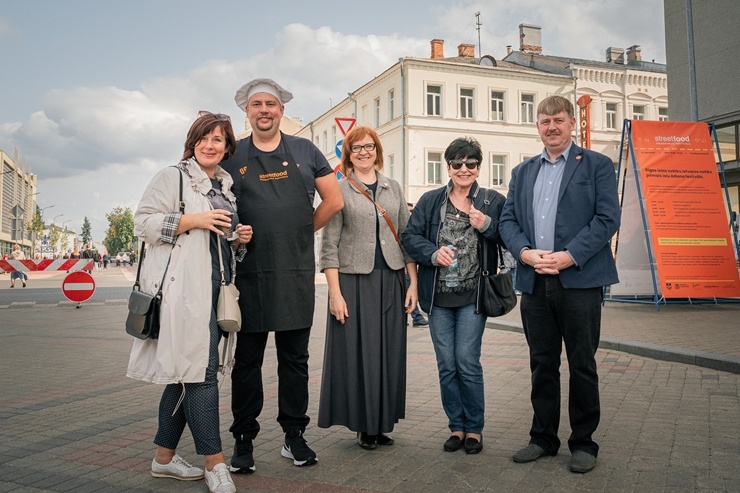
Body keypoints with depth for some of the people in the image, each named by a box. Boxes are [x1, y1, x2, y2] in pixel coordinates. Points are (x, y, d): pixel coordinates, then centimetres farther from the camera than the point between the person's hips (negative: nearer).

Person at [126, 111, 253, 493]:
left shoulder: (227, 186, 21)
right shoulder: (172, 177, 0)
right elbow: (143, 223, -7)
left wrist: (239, 238, 9)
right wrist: (194, 220, -16)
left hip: (215, 287, 8)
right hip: (184, 287, -7)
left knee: (185, 371, 11)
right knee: (201, 368, -10)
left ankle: (164, 457, 22)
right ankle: (214, 462, -2)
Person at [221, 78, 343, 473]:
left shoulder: (305, 152, 8)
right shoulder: (232, 157, 7)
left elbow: (333, 201, 9)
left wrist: (302, 232, 8)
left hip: (296, 274, 1)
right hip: (249, 274, -1)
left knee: (295, 358, 9)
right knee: (247, 360, 6)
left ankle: (294, 436, 21)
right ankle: (243, 439, 19)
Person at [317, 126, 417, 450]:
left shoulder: (393, 188, 12)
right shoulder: (339, 190, 1)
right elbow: (329, 245, -3)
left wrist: (413, 283, 4)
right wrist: (335, 293, -11)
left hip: (392, 281, 4)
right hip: (354, 281, -3)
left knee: (390, 354, 6)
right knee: (357, 353, 0)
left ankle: (382, 423, 20)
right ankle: (363, 425, 15)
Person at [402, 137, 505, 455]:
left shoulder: (493, 201, 4)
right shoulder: (430, 201, 8)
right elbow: (410, 236, 2)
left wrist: (487, 226, -14)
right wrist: (433, 253, -15)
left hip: (473, 295, -2)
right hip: (438, 296, 2)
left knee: (467, 362, -4)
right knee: (446, 365, 7)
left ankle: (474, 428, 15)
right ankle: (456, 426, 23)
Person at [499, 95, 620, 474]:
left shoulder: (596, 165, 4)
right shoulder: (522, 172, 17)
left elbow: (607, 218, -6)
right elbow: (508, 220, 10)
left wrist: (569, 256, -16)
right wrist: (524, 252, -9)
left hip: (580, 281, -4)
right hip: (534, 282, 4)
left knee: (582, 365, 5)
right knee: (542, 364, 11)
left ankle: (583, 442, 19)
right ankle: (543, 437, 24)